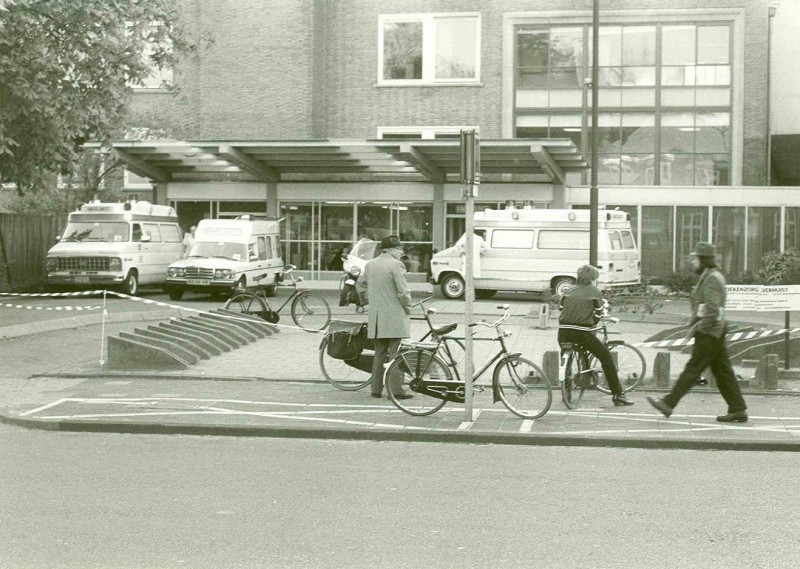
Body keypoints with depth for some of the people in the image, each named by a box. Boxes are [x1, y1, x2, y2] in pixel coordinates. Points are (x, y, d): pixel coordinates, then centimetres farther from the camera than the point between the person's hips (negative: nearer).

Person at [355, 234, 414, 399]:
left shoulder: (370, 264, 10)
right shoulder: (396, 265, -12)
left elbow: (360, 285, 20)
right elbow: (403, 291, -16)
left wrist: (366, 301, 32)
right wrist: (408, 308, -1)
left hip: (376, 316, 7)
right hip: (394, 317, -6)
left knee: (379, 354, 14)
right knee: (395, 355, -3)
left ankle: (376, 389, 15)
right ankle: (396, 390, -2)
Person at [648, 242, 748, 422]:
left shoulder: (712, 279, -14)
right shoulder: (710, 276, 18)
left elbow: (712, 309, -23)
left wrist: (697, 326, -17)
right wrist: (696, 322, 14)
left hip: (708, 333, -10)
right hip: (715, 332, 10)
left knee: (692, 369, -7)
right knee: (723, 372, 8)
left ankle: (668, 404, -5)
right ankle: (738, 410, 8)